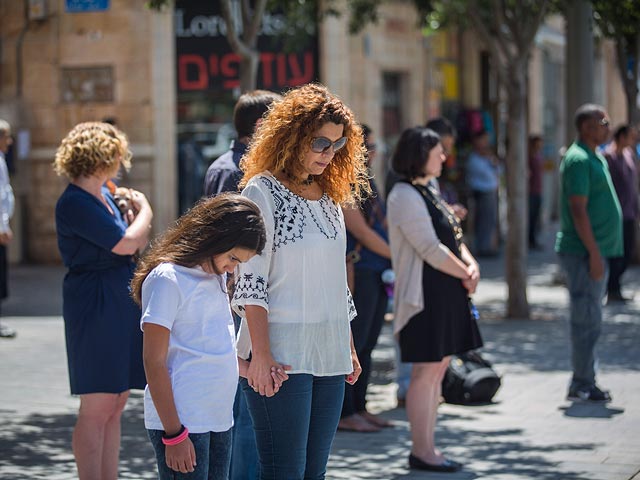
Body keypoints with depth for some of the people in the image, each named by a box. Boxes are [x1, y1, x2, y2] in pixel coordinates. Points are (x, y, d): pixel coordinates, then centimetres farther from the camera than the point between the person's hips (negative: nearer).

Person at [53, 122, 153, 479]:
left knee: (116, 405, 11)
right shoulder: (74, 203, -15)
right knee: (98, 409, -7)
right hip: (95, 306, -9)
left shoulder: (104, 194, 13)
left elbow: (134, 247, 24)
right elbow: (127, 243, -20)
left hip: (123, 305, 9)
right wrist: (145, 210, -3)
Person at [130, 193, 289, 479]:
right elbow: (155, 363, -13)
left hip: (219, 420, 8)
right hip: (181, 422, -8)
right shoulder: (168, 279, -10)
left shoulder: (216, 277, 15)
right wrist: (174, 435, -16)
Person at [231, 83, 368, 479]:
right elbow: (250, 280, -10)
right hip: (281, 353, -7)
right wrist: (261, 354, -16)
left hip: (330, 353, 7)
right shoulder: (262, 192, -6)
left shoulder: (329, 195, 15)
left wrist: (349, 350, 19)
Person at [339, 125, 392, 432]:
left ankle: (359, 407, 18)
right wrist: (397, 256, -8)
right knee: (353, 343, -6)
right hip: (358, 272, -9)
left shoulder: (365, 182, 17)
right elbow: (362, 232, -15)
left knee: (367, 344, 12)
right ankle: (344, 413, -1)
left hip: (378, 274, 9)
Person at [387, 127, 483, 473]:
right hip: (424, 294, -10)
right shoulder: (405, 196, -14)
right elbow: (430, 249, -19)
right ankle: (422, 451, -1)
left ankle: (426, 447, 17)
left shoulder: (429, 191, 16)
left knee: (437, 370, 11)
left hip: (447, 293, 10)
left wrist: (470, 263, -1)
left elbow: (453, 238, 19)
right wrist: (465, 275, -9)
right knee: (425, 372, -6)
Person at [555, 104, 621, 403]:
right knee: (586, 320, -7)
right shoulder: (579, 160, -15)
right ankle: (582, 386, -3)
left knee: (589, 319, 13)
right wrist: (594, 253, -22)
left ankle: (584, 384, 18)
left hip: (595, 251, 10)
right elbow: (578, 210, -20)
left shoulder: (595, 158, 17)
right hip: (584, 253, -10)